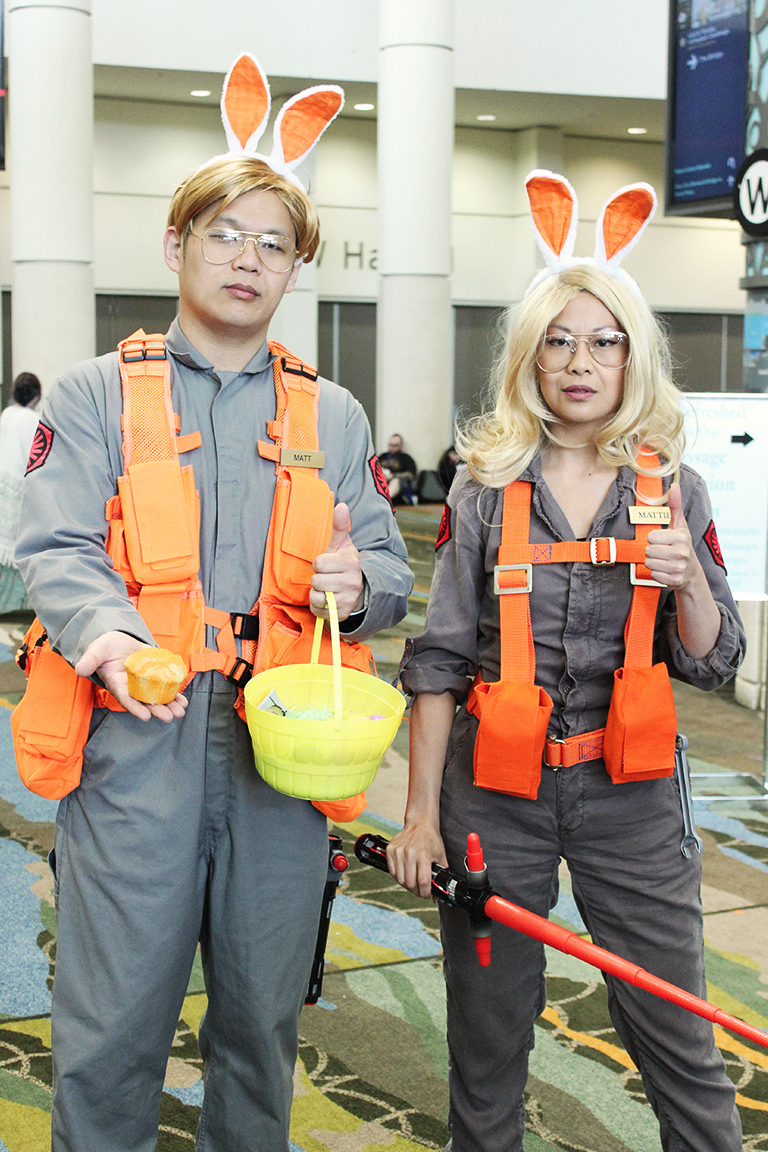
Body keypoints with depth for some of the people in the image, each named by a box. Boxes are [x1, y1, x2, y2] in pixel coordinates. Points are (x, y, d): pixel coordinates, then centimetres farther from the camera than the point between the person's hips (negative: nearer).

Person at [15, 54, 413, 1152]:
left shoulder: (334, 415, 16)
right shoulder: (96, 396, 8)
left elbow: (390, 570, 15)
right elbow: (59, 551, -5)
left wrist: (356, 584, -10)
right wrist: (108, 634, -27)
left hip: (286, 751, 3)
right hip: (135, 746, -2)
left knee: (263, 1024, 12)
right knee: (109, 1031, 0)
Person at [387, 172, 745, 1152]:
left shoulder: (672, 488, 3)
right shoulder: (487, 487, -1)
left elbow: (713, 665, 4)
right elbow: (440, 657, 0)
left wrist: (687, 579, -15)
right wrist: (421, 810, -4)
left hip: (629, 788, 1)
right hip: (496, 786, 0)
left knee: (676, 1035, 4)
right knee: (488, 1035, 10)